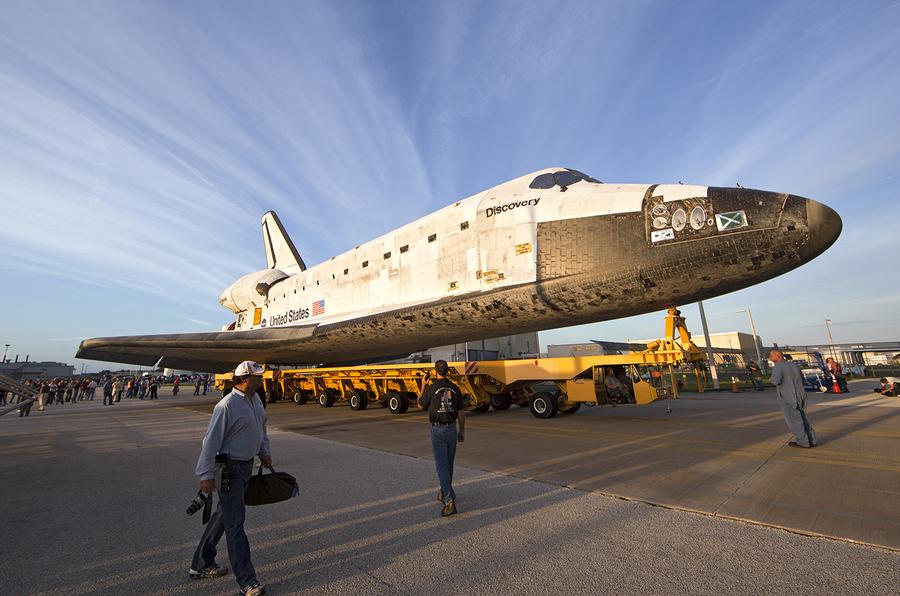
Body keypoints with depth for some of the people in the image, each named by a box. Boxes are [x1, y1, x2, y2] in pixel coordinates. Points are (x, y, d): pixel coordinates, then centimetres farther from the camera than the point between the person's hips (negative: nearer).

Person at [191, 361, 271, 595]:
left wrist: (264, 452, 14)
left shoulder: (255, 399, 5)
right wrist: (206, 475, -18)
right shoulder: (227, 406, -22)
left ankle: (202, 564, 40)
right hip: (229, 468, -9)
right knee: (235, 522, -2)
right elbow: (211, 440, -19)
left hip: (246, 465, 9)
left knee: (224, 514, 21)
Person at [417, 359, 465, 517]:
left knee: (442, 465, -3)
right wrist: (462, 430, 14)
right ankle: (445, 493, 36)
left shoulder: (431, 388, -11)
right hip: (452, 429, 5)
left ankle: (449, 501, -11)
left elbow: (421, 405, 6)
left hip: (437, 430, -4)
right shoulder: (455, 388, 1)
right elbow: (461, 412, 4)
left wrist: (423, 385, 12)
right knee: (448, 464, 20)